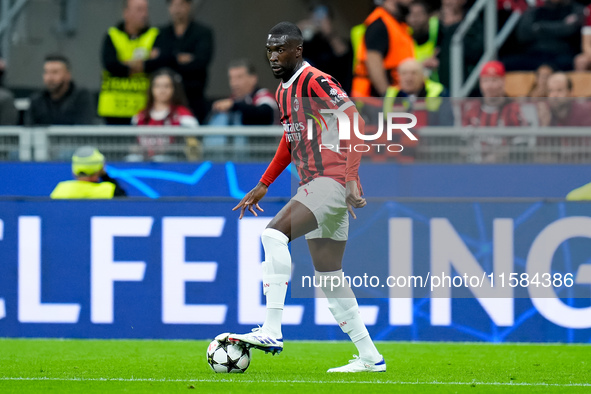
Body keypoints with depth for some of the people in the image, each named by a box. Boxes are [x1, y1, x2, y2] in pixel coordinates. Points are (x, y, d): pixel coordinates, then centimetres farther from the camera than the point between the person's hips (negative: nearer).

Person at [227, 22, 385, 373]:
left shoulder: (315, 82, -11)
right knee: (329, 275, 10)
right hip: (316, 187, 10)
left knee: (275, 235, -25)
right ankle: (370, 357, 14)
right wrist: (264, 185, 30)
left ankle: (272, 331, -29)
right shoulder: (284, 90, 18)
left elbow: (354, 121, -20)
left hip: (332, 181, -10)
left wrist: (352, 179, -27)